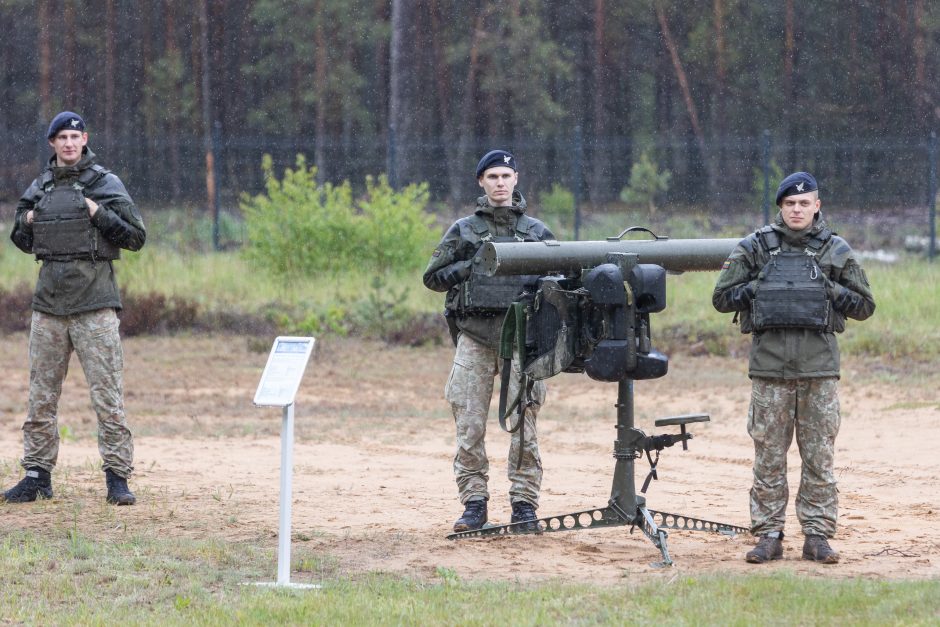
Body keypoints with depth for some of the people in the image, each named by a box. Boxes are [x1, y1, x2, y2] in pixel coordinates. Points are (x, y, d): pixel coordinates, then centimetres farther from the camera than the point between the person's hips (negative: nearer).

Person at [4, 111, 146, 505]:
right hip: (49, 302, 5)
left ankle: (117, 476, -4)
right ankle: (37, 476, 14)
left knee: (107, 394, -7)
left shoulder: (105, 184, 1)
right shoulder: (40, 188, 14)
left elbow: (136, 237, -1)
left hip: (93, 302, -5)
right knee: (41, 395, 7)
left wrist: (100, 214, -13)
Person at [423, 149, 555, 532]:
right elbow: (433, 277, 9)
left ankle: (524, 504, 1)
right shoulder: (463, 231, 11)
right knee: (469, 424, -2)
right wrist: (472, 265, -5)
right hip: (474, 338, 0)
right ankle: (474, 504, 4)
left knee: (523, 423, -4)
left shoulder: (536, 231, 12)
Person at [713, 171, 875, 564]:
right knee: (768, 457, 2)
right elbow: (722, 298, 6)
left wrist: (830, 290, -6)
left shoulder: (836, 251, 6)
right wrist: (759, 287, -6)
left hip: (819, 368, 0)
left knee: (819, 456, 1)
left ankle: (817, 536, 6)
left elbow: (864, 306, 7)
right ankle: (769, 536, 7)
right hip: (769, 366, 0)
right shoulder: (755, 247, 6)